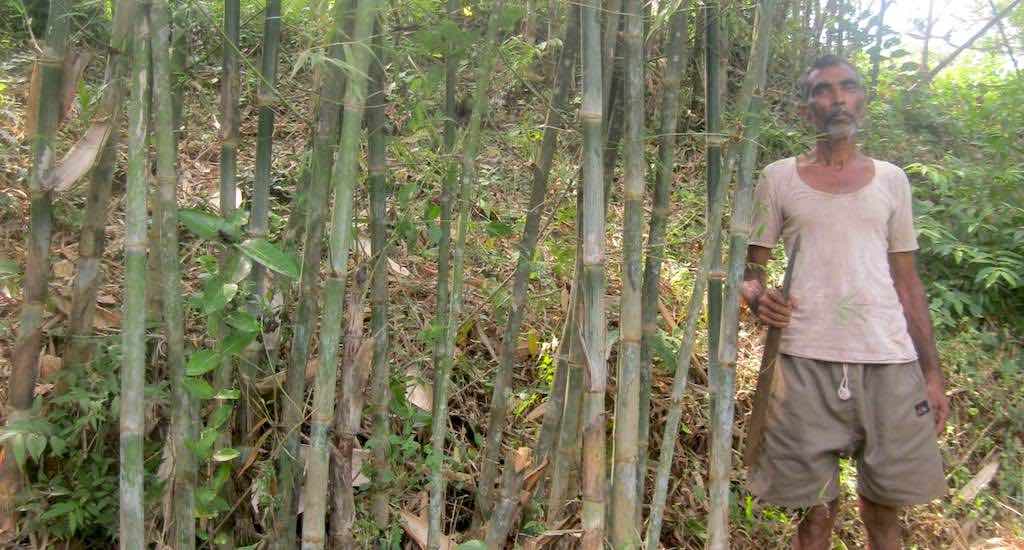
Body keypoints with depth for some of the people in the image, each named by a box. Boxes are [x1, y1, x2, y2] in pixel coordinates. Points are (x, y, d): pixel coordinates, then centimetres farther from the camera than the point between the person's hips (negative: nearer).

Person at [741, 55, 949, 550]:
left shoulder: (891, 180, 13)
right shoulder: (779, 178, 7)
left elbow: (907, 282, 14)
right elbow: (752, 264, 9)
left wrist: (932, 373, 9)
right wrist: (756, 295, -15)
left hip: (890, 361, 2)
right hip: (808, 361, -2)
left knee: (884, 508, 9)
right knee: (817, 510, 2)